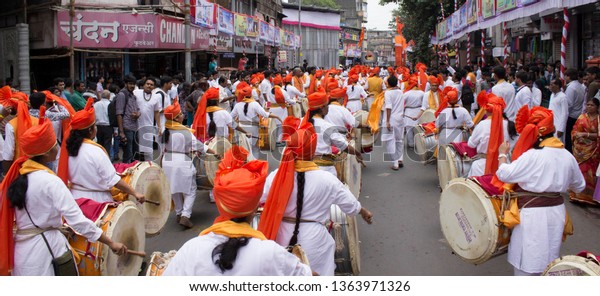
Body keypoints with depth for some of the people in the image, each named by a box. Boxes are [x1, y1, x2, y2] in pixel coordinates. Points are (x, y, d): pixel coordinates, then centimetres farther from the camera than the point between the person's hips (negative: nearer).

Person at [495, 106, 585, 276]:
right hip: (557, 212, 7)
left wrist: (502, 154, 2)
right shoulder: (567, 156, 3)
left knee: (527, 266, 3)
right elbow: (579, 186, 15)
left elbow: (504, 174, -15)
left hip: (533, 213, -7)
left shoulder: (532, 156, -18)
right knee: (548, 259, 19)